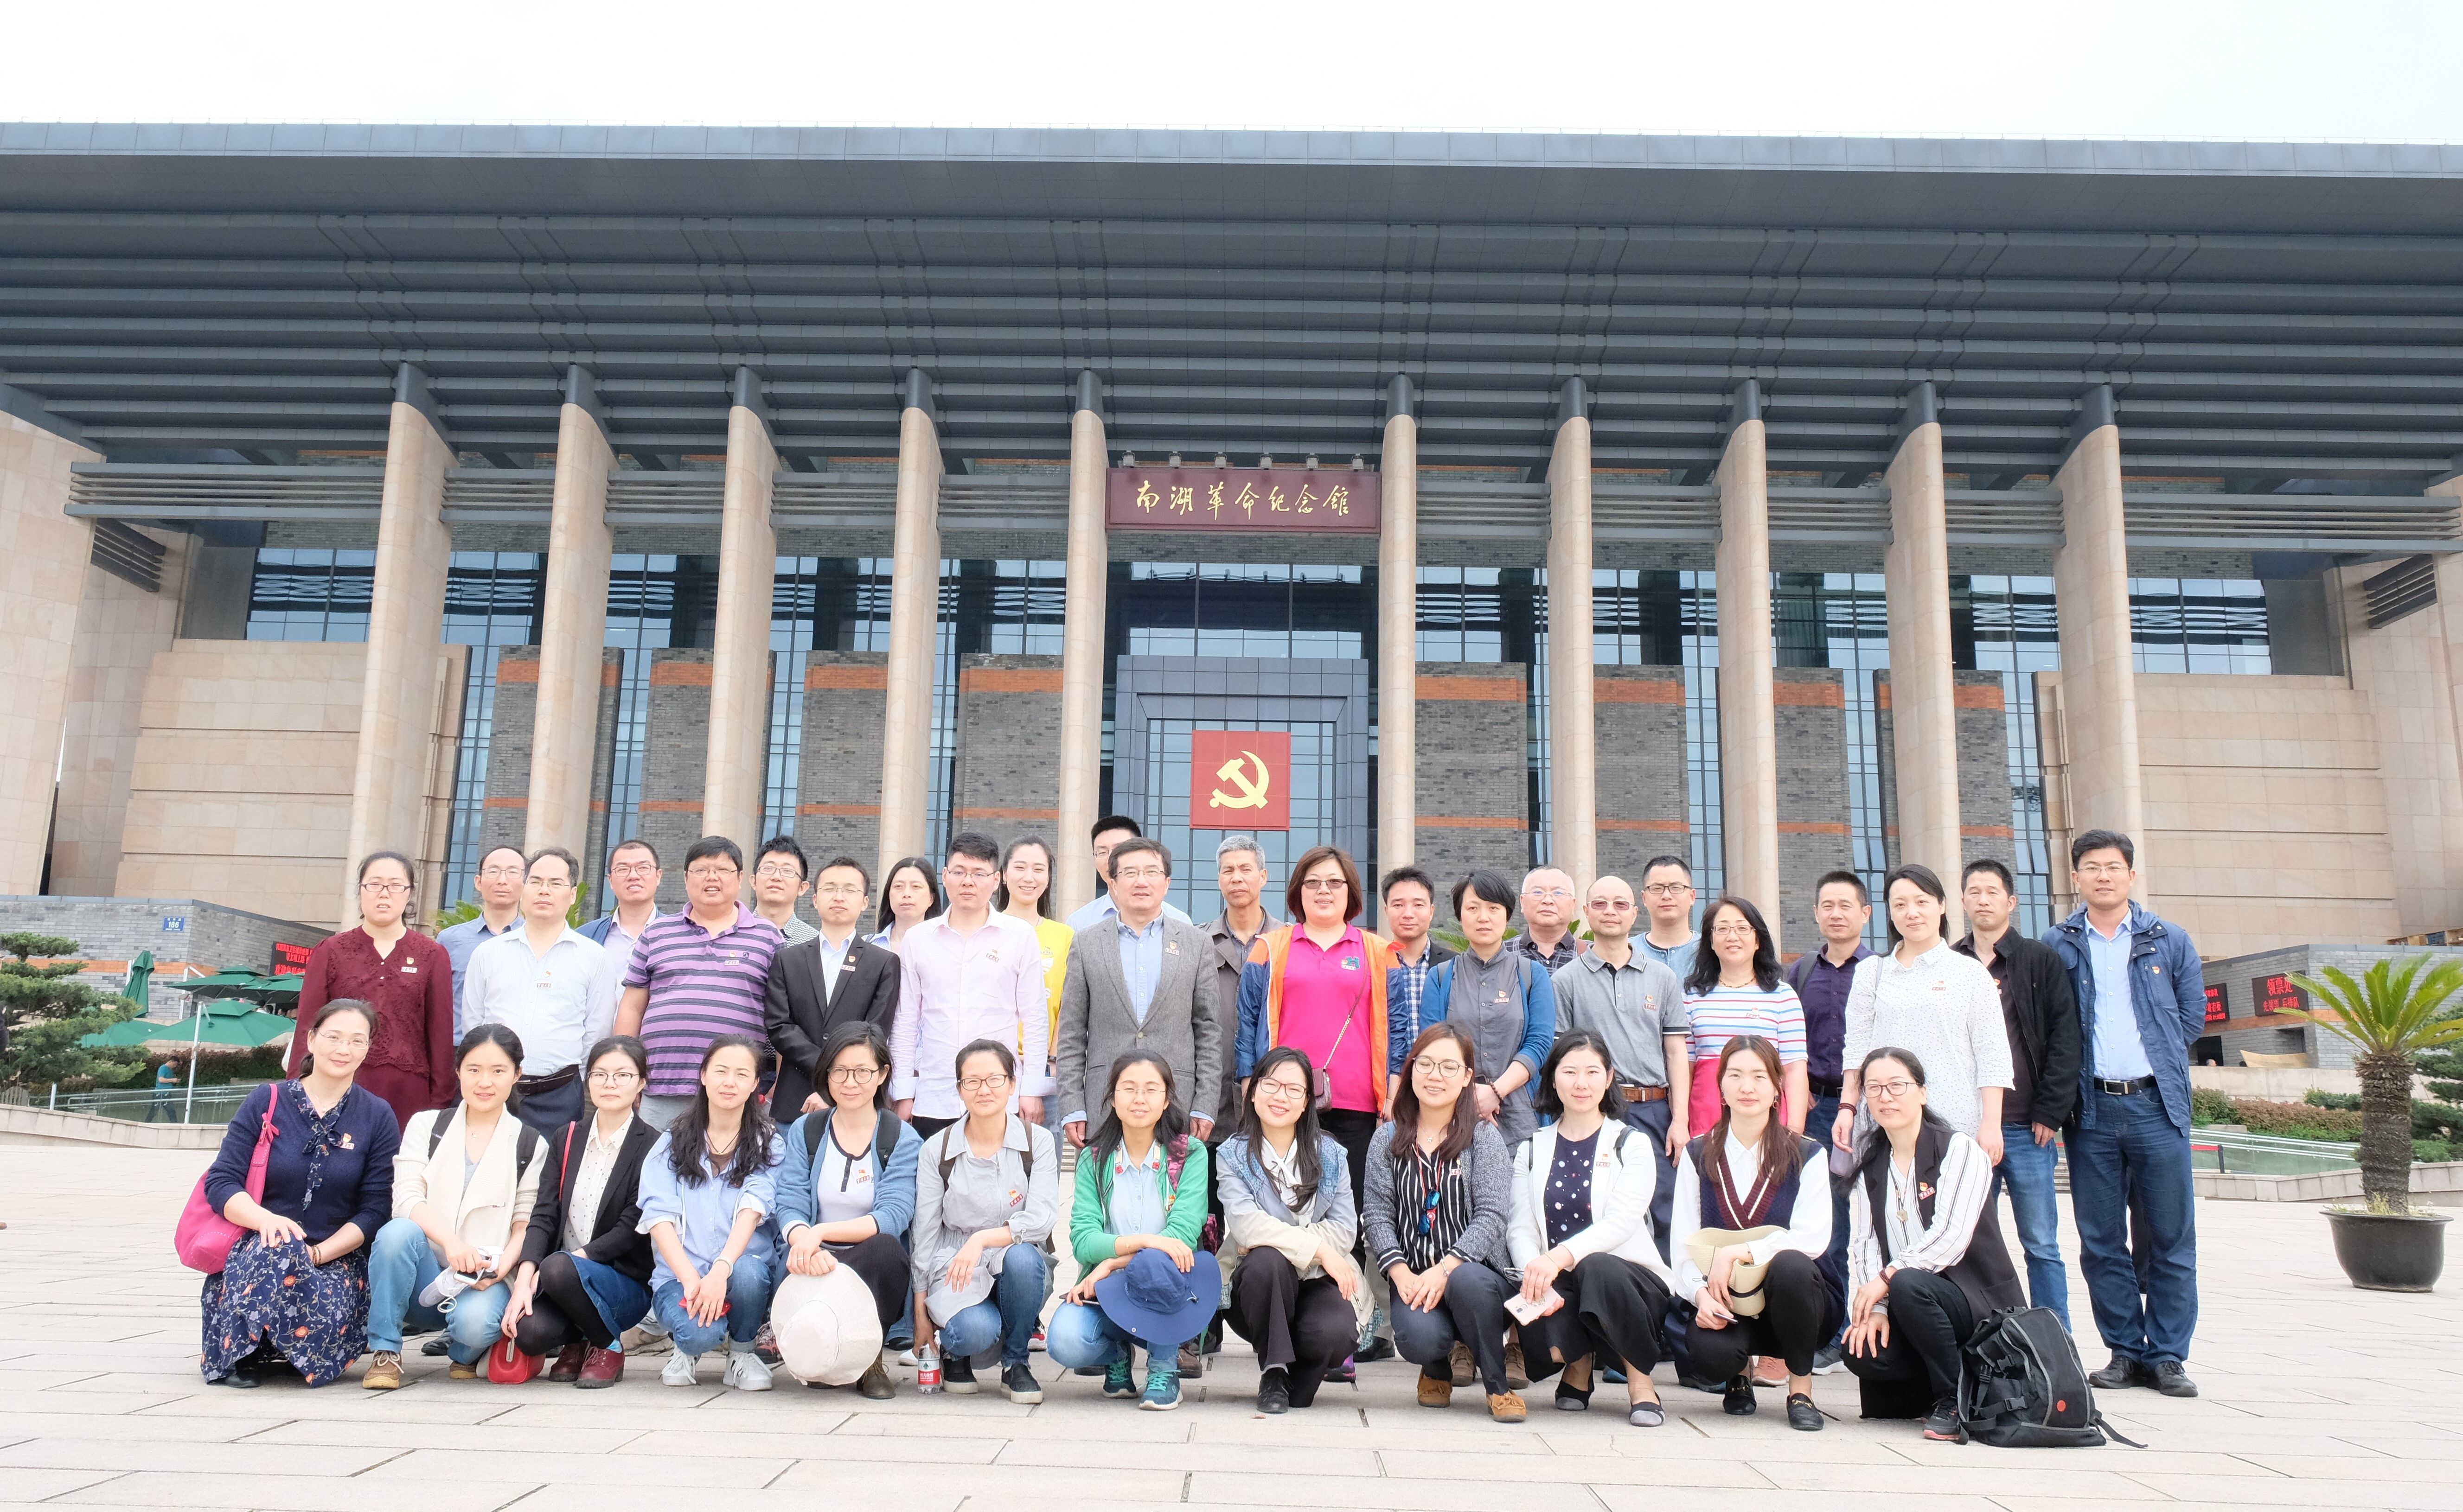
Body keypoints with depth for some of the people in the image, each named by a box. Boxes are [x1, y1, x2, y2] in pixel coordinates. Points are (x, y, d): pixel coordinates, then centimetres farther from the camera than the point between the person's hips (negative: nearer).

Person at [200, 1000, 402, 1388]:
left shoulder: (378, 1117, 4)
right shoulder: (266, 1102, 4)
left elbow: (375, 1210, 1)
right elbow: (220, 1183, -4)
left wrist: (319, 1253, -15)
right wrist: (266, 1219, -24)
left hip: (337, 1259, 1)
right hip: (258, 1250, 0)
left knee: (328, 1322, -31)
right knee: (278, 1250, -36)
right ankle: (235, 1354, -14)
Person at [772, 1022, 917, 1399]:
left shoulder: (903, 1141, 1)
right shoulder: (804, 1131, 9)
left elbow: (892, 1217, -14)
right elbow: (790, 1206, -4)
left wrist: (821, 1233, -29)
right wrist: (804, 1242, -29)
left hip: (873, 1270, -1)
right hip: (817, 1263, 1)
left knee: (884, 1248, -36)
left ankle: (870, 1359, -12)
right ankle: (820, 1357, -4)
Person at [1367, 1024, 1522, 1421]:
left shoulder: (1483, 1137, 2)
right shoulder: (1388, 1140, 9)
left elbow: (1493, 1215, -9)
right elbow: (1377, 1213, 3)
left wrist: (1445, 1269, -21)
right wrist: (1400, 1273, -14)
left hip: (1475, 1271, -1)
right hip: (1414, 1277, 1)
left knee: (1467, 1281, -37)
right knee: (1418, 1338, -30)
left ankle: (1498, 1387, -10)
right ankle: (1438, 1370, 11)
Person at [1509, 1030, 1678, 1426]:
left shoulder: (1633, 1144, 3)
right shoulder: (1532, 1150, 12)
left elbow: (1622, 1221, -13)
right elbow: (1521, 1230, 1)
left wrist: (1561, 1257, -30)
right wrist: (1538, 1280, -21)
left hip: (1631, 1278, -2)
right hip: (1557, 1288, 2)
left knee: (1596, 1268, -37)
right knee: (1539, 1331, -32)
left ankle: (1641, 1380, -11)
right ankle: (1579, 1364, 8)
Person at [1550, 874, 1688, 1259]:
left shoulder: (1663, 978, 12)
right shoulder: (1566, 980, 6)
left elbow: (1675, 1053, 9)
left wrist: (1680, 1120, 1)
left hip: (1653, 1111, 2)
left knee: (1663, 1219, 0)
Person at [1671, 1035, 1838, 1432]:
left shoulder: (1807, 1156, 0)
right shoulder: (1698, 1155, 5)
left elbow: (1812, 1238, -15)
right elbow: (1682, 1243, -1)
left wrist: (1736, 1253, -26)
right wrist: (1701, 1294, -20)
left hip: (1793, 1297, -1)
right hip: (1724, 1302, 1)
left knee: (1790, 1265, -35)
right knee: (1709, 1353, -32)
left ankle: (1801, 1388, -11)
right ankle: (1738, 1374, 10)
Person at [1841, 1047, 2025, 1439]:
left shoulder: (1959, 1150, -6)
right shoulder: (1868, 1164, 9)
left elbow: (1949, 1237, -18)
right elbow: (1862, 1244, 0)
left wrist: (1887, 1278, -22)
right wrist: (1874, 1308, -15)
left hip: (1978, 1300, -5)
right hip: (1911, 1304, 5)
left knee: (1908, 1284, -36)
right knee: (1861, 1353, -25)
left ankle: (1954, 1401, -14)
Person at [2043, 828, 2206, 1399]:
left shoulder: (2169, 941, 6)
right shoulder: (2056, 946, 4)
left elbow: (2193, 1014, 11)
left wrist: (2155, 1059, 6)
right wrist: (2071, 1081, -1)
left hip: (2156, 1103, 0)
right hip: (2091, 1109, 0)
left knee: (2170, 1238, 2)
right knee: (2101, 1241, 5)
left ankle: (2167, 1356, 12)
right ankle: (2125, 1352, 15)